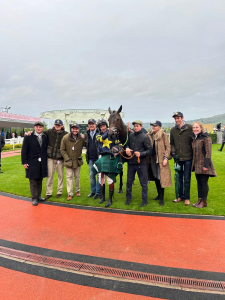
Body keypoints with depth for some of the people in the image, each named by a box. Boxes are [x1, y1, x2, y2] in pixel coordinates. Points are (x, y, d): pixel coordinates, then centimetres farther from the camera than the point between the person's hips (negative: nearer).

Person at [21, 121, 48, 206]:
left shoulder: (45, 137, 6)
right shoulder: (28, 137, -4)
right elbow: (24, 150, -4)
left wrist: (45, 160, 6)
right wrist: (24, 162, -8)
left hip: (42, 163, 4)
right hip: (32, 163, -3)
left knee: (40, 181, 12)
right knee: (33, 181, 3)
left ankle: (38, 196, 25)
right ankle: (34, 198, 13)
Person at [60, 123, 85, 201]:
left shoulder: (81, 137, -7)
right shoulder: (65, 138, -12)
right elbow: (62, 149, -5)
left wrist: (84, 139, -15)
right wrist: (67, 158, -10)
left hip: (78, 161, 2)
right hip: (69, 161, -2)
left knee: (77, 176, 15)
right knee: (69, 177, 0)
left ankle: (77, 191, 31)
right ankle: (70, 194, 9)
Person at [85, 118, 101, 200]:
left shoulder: (99, 133, -7)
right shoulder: (86, 134, 10)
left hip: (98, 158, -5)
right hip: (90, 158, 5)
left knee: (99, 175, 3)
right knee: (91, 175, 13)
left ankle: (98, 192, 14)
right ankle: (93, 191, 27)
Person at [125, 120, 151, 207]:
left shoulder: (145, 137, -7)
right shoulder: (131, 135, 7)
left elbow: (149, 150, -8)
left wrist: (141, 154, -23)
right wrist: (127, 148, -3)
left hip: (141, 163, -5)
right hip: (131, 162, 5)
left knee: (143, 183, 6)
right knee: (129, 182, 15)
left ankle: (144, 200, 20)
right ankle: (128, 199, 31)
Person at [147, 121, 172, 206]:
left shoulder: (163, 135, -3)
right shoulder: (149, 135, 9)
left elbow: (168, 147, -4)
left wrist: (166, 158, -13)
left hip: (160, 159, -4)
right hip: (152, 159, 5)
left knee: (161, 178, -4)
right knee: (155, 178, 12)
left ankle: (161, 198, 5)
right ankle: (159, 195, 28)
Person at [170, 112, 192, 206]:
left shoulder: (190, 128, -6)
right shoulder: (173, 130, 5)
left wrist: (193, 154, -5)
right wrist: (173, 152, -2)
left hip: (188, 158, -3)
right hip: (177, 158, 4)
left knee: (187, 179, 4)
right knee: (179, 178, 13)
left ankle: (187, 198, 19)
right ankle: (180, 196, 28)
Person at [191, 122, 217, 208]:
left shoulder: (206, 138, -11)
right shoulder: (194, 138, 12)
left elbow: (208, 152, -16)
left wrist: (206, 165, -20)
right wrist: (193, 164, 15)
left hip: (204, 164, -7)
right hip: (197, 164, 7)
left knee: (204, 182, 0)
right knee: (199, 182, 13)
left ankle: (204, 201, 12)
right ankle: (200, 199, 23)